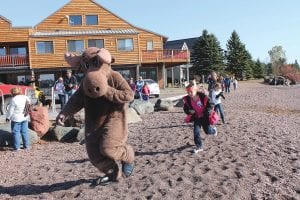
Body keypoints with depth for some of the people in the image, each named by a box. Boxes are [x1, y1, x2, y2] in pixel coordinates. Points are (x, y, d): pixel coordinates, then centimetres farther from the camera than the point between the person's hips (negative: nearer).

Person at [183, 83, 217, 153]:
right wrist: (189, 111, -20)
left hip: (205, 117, -3)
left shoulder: (203, 96, -22)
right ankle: (199, 146, 7)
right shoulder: (187, 99, -12)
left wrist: (206, 112, -24)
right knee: (196, 132, -6)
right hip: (196, 117, 3)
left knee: (207, 131, 10)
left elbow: (210, 105, -13)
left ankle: (214, 130, 49)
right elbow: (186, 108, 1)